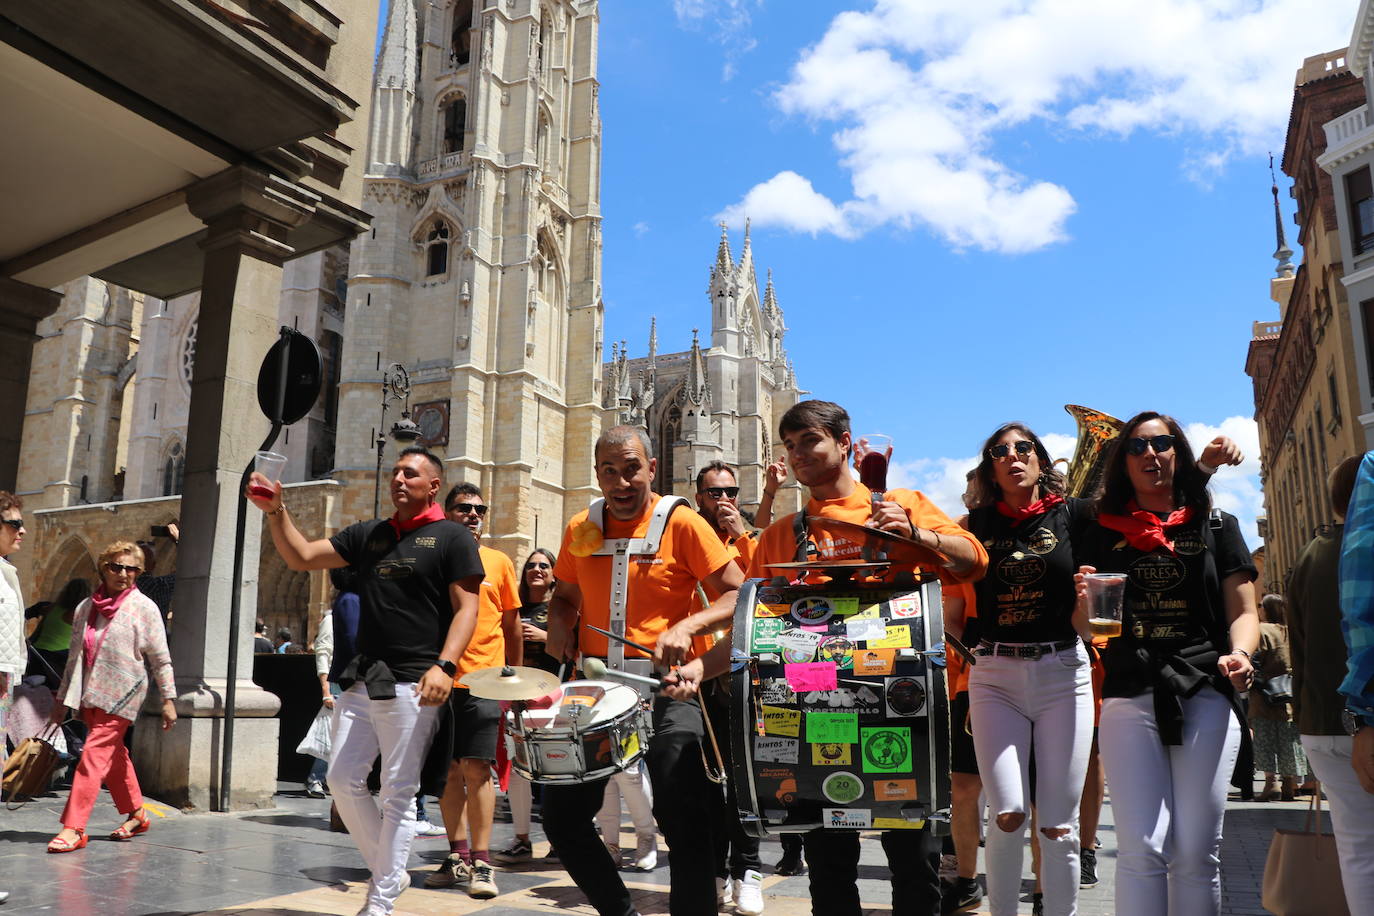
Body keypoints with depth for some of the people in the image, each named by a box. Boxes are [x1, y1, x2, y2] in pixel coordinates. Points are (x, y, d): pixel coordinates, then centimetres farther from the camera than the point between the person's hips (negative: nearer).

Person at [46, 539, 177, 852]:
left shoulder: (144, 607, -4)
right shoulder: (86, 607, 10)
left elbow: (160, 659, -4)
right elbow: (74, 657, 17)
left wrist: (168, 699, -7)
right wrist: (63, 699, 18)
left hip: (121, 694, -5)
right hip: (90, 694, 6)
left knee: (95, 754, -12)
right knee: (114, 756, 13)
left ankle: (73, 828, -10)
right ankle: (136, 814, 27)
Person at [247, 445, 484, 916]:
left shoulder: (452, 538, -2)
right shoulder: (368, 534, 14)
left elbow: (466, 609, -8)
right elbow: (302, 557, 13)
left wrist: (444, 666, -21)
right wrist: (276, 512, -1)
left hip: (412, 684, -6)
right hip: (361, 679, 6)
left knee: (397, 793, 0)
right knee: (343, 780, 7)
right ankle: (386, 871, 25)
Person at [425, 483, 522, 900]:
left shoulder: (498, 562, 7)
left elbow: (511, 623, 11)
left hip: (483, 681, -2)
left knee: (476, 768, -6)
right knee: (449, 770, 8)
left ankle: (481, 863, 1)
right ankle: (459, 856, 20)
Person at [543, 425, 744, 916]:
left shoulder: (682, 525, -7)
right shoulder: (581, 529, 7)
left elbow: (738, 595, -7)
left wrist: (687, 627, -22)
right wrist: (558, 625, 1)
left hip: (664, 689, -5)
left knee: (684, 821, -10)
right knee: (561, 817, 10)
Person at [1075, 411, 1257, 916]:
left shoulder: (1218, 527, 13)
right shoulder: (1102, 532, 13)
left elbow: (1243, 613, 9)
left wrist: (1239, 654, -12)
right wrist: (1087, 605, -8)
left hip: (1205, 695, 1)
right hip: (1130, 697, 0)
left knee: (1197, 851, 1)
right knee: (1142, 847, -8)